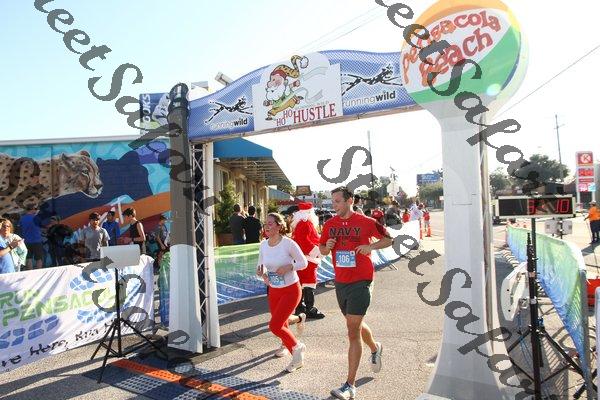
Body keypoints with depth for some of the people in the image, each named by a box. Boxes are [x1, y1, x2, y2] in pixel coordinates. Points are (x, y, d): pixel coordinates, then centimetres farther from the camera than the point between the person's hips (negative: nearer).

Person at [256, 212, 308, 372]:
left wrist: (288, 266, -26)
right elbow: (261, 265, 8)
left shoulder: (288, 243, -20)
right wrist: (261, 272, -14)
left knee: (274, 326, -12)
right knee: (281, 324, 21)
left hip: (291, 290, -6)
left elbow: (303, 263, -11)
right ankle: (286, 345, 55)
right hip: (273, 291, 6)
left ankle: (296, 347, 14)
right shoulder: (263, 245, -4)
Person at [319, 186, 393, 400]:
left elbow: (388, 239, 2)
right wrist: (326, 247, -9)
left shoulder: (366, 222, -9)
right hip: (340, 282, 6)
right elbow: (322, 250, 14)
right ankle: (375, 348, 53)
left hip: (360, 282, -6)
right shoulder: (329, 224, 4)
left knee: (353, 331, -8)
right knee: (356, 325, 22)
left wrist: (371, 246, -15)